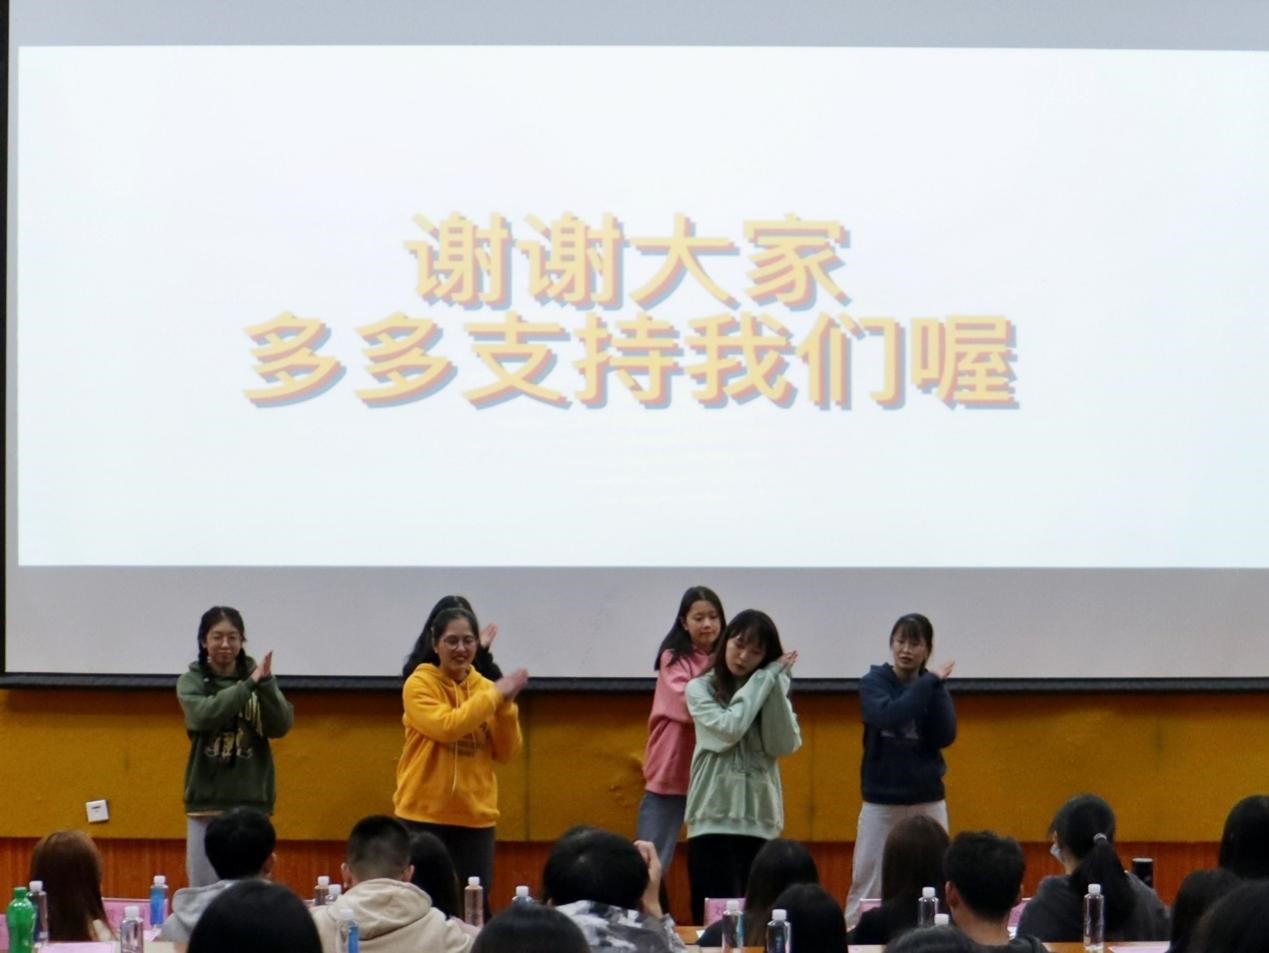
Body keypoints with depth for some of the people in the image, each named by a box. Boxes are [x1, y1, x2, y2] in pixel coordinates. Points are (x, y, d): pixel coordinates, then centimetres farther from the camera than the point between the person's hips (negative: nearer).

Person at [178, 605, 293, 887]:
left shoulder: (257, 676, 4)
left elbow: (281, 726, -6)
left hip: (251, 801, 1)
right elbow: (204, 714, -17)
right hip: (206, 801, -1)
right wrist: (249, 684, -25)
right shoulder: (191, 682, 2)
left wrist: (265, 684, -21)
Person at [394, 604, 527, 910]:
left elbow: (505, 753, 6)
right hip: (424, 815, -4)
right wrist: (494, 696, -18)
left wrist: (506, 706, -9)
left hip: (475, 817, 4)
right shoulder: (419, 685, -4)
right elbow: (445, 726, -21)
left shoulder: (485, 689, 9)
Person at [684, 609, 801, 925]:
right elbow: (728, 729, -12)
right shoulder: (700, 688, 5)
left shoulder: (771, 690, 11)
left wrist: (774, 685, -7)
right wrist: (762, 682, -4)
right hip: (714, 819, -3)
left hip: (760, 820, 3)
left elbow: (784, 746, -2)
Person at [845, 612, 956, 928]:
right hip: (881, 803, -1)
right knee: (866, 889, -3)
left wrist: (936, 687, -15)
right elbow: (886, 716, -21)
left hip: (927, 802, 1)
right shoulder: (874, 682, -1)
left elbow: (945, 736, -8)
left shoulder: (934, 687, 4)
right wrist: (928, 682, -20)